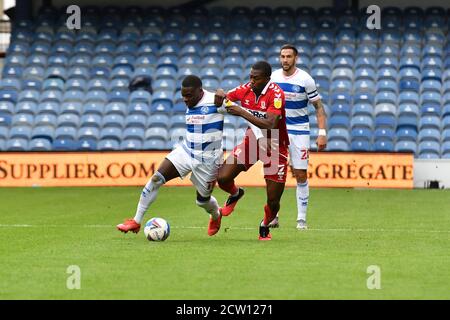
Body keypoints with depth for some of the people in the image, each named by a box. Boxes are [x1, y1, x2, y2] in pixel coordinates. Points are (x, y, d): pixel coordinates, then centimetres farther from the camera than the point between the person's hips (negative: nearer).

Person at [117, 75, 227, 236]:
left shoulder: (214, 101, -18)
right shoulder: (190, 105, 4)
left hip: (207, 160, -5)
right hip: (186, 151, 5)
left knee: (203, 200, 11)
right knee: (156, 179, -13)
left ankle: (216, 215, 50)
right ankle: (136, 221, -7)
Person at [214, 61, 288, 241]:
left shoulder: (276, 94, -24)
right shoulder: (246, 89, -8)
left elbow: (270, 125, -35)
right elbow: (223, 98, 7)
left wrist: (242, 113, -36)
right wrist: (221, 95, -18)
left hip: (274, 146, -4)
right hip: (252, 140, 4)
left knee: (273, 202, -2)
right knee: (222, 178, -12)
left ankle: (265, 226, 32)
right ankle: (235, 194, 25)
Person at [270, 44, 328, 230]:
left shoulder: (305, 79, -9)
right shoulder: (273, 78, 1)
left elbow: (319, 107, -4)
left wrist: (322, 133, -12)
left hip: (300, 131, -2)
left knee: (301, 175, -1)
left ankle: (301, 219, 8)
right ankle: (273, 216, -1)